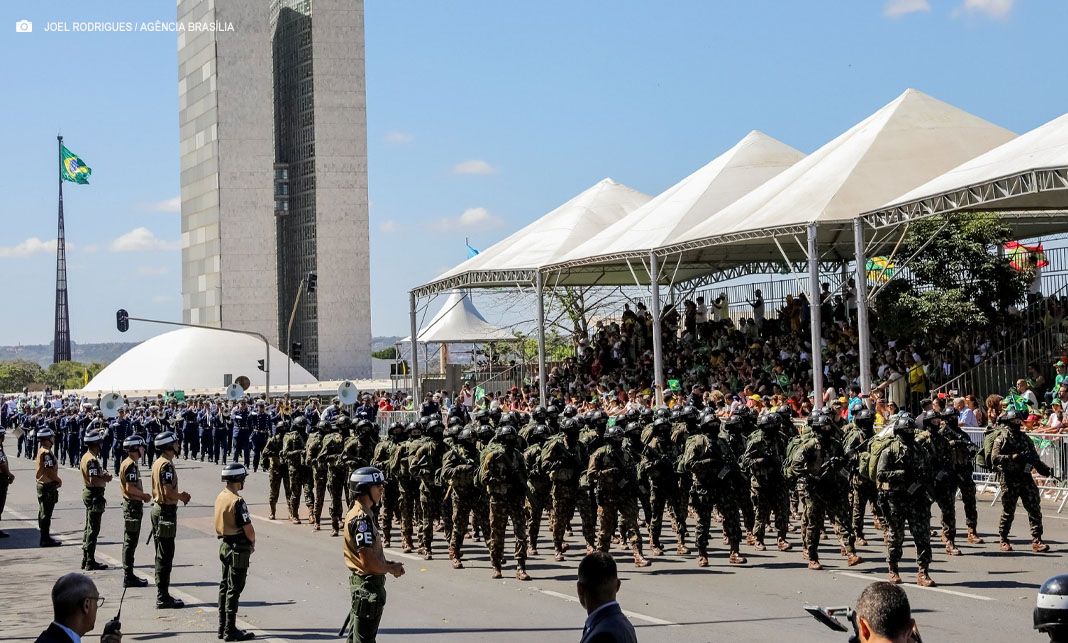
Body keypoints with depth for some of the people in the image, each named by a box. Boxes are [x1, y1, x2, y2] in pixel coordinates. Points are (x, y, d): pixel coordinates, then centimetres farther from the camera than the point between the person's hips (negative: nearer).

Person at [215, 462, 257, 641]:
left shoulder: (220, 497, 6)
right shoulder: (237, 501, -21)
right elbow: (248, 528, -21)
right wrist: (253, 542, 1)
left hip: (225, 545, 9)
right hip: (238, 548, -9)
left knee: (225, 586, 14)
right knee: (234, 589, -3)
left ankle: (223, 627, 21)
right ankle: (230, 631, 1)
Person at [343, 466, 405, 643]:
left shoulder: (357, 513, 10)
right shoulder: (362, 518, -22)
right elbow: (368, 561, -26)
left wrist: (387, 564, 7)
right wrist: (392, 569, -10)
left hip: (359, 581, 10)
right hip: (368, 585, -10)